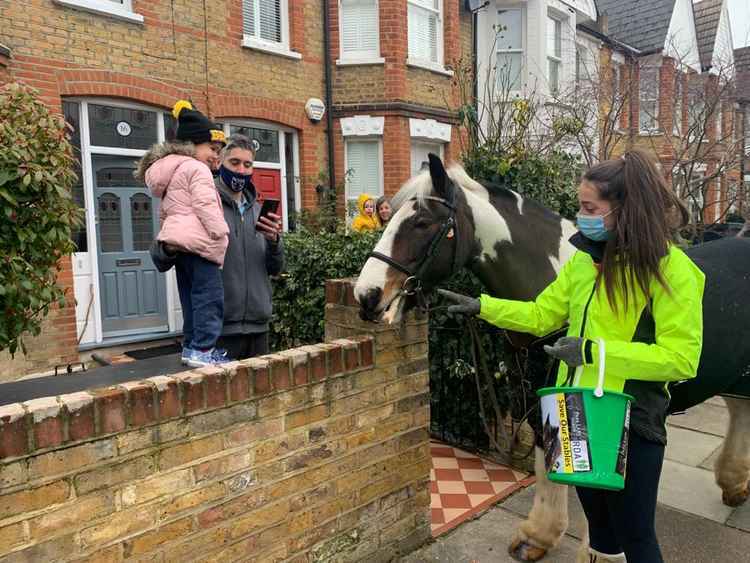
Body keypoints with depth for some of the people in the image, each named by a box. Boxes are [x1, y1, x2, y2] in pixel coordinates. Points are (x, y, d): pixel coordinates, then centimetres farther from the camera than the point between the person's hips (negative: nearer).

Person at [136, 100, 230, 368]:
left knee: (191, 297, 14)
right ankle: (203, 349, -12)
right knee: (210, 296, -9)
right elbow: (206, 207, -16)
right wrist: (222, 235, -14)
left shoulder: (169, 172, 26)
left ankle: (191, 346, 18)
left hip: (176, 242, 10)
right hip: (197, 241, -10)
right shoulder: (197, 168, -5)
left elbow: (165, 213, 28)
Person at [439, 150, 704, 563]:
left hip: (632, 425, -6)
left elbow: (681, 358, -20)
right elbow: (542, 315, 6)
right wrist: (481, 306, -1)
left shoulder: (671, 270, -17)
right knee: (598, 524, 25)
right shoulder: (585, 257, 2)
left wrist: (595, 351, -26)